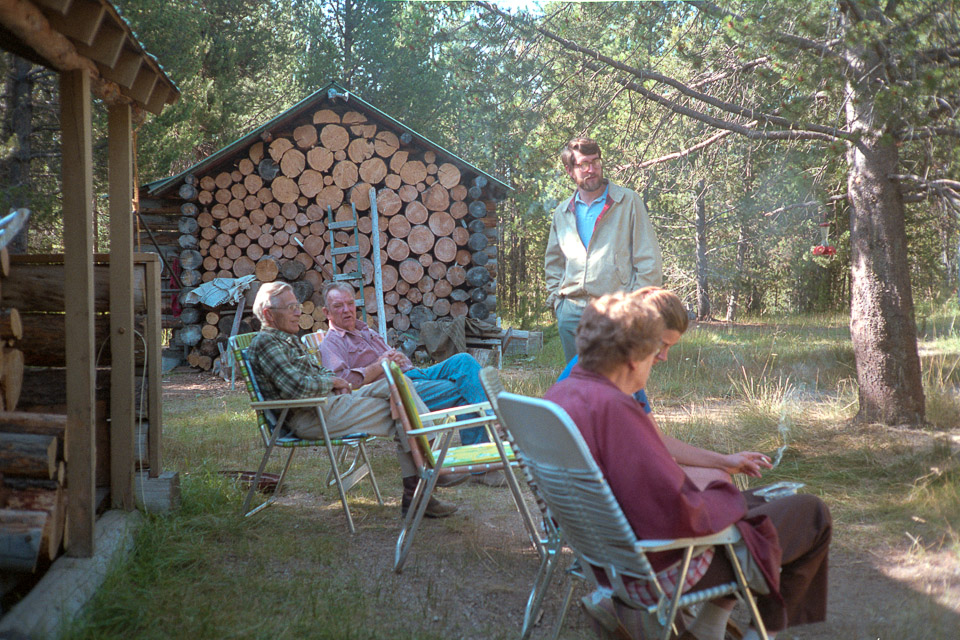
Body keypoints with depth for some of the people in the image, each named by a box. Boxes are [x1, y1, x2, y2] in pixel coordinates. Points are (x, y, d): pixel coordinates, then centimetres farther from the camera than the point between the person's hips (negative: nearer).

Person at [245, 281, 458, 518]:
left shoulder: (288, 339, 23)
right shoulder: (265, 343, -10)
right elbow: (298, 387, -22)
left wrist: (333, 379, 5)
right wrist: (331, 382, -6)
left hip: (330, 401, 10)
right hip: (312, 418, -10)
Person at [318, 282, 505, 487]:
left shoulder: (366, 331, 30)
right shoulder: (331, 344, 2)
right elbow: (340, 382, -16)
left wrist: (400, 358, 6)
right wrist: (379, 366, -12)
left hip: (412, 374, 8)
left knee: (463, 360, -14)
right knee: (462, 391, -24)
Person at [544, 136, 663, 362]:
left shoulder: (628, 202, 3)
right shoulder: (562, 212, 14)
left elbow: (649, 261, 1)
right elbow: (553, 262, 27)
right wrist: (556, 298, 12)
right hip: (571, 311, 4)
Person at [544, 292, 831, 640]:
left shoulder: (558, 394, -1)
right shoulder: (614, 408, -31)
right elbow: (678, 516, -32)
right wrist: (725, 497, -11)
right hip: (664, 566, -9)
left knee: (754, 503, 30)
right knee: (812, 515, 8)